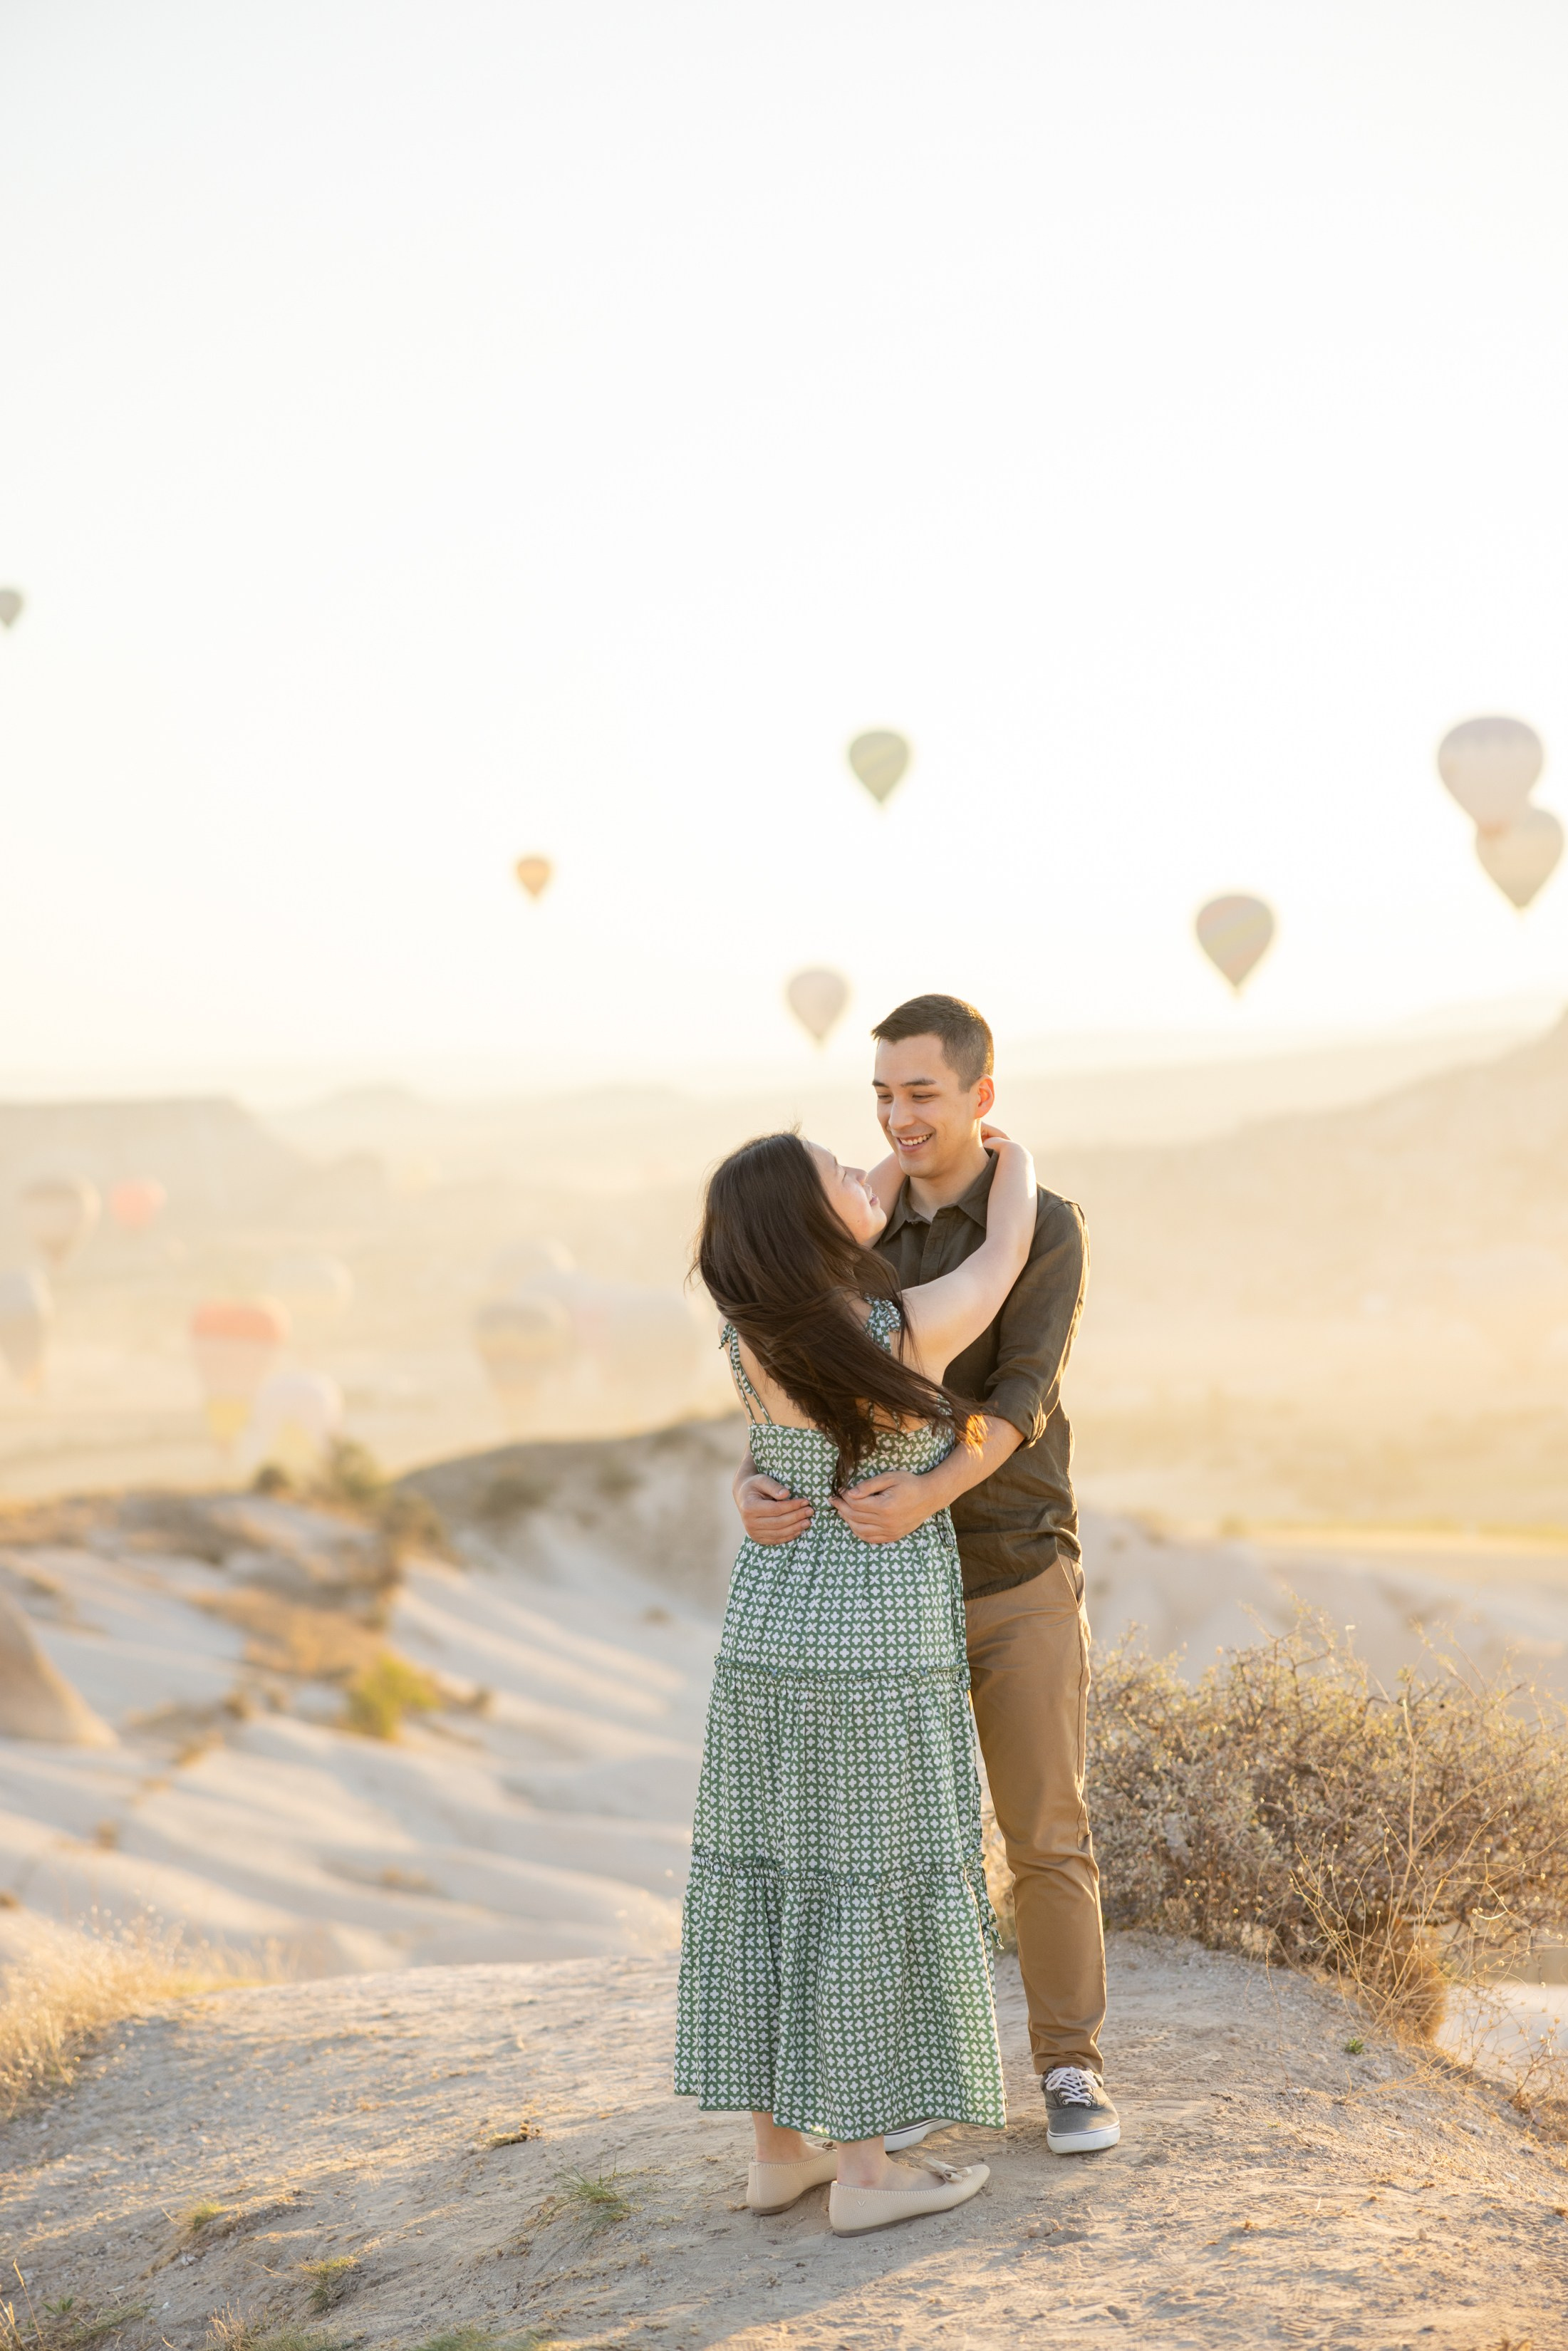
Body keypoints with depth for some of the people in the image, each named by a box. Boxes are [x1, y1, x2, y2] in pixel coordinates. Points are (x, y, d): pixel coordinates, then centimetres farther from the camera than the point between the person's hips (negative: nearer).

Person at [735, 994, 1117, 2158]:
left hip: (1021, 1583, -3)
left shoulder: (1048, 1231, -10)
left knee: (1047, 1834, 3)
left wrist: (932, 1492, -42)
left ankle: (1071, 2072, 17)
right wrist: (755, 1489, -28)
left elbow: (1023, 1399, -23)